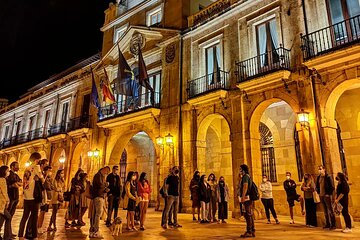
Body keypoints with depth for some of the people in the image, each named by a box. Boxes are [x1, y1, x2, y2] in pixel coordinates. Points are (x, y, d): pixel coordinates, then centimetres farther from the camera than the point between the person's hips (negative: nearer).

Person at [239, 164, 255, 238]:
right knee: (250, 215, 12)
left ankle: (249, 232, -8)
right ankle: (252, 231, 17)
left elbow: (245, 187, -20)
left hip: (246, 198, -10)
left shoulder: (245, 176, -9)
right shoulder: (248, 176, 22)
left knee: (247, 215, -9)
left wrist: (243, 197, -26)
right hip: (249, 198, 10)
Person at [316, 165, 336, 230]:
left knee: (330, 210, -2)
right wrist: (318, 192, 7)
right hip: (321, 196, 6)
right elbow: (317, 186, 19)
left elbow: (332, 186, -10)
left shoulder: (328, 177, -9)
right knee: (325, 211, 12)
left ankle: (333, 225, 4)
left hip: (327, 196, -6)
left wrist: (329, 194, -14)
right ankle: (327, 224, 20)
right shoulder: (318, 177, 10)